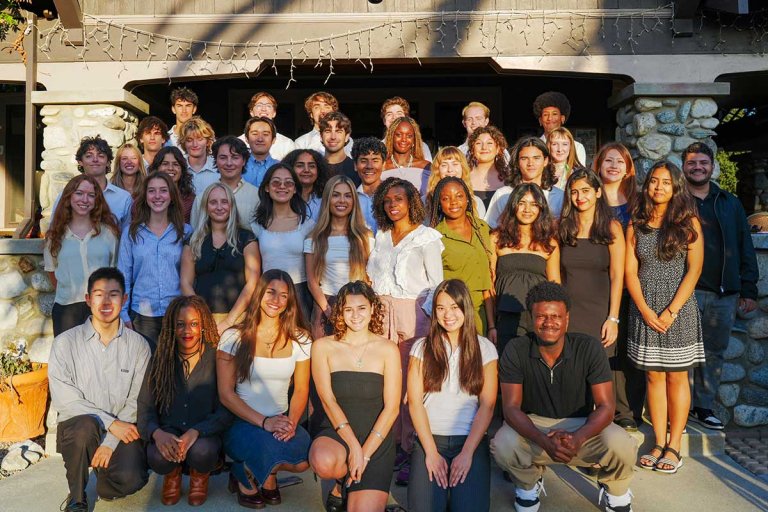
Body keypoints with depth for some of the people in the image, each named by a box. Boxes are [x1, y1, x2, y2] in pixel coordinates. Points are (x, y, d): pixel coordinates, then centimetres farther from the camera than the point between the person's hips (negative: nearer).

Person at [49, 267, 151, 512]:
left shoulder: (138, 345, 1)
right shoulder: (66, 342, -3)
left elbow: (137, 400, -2)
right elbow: (63, 399, -8)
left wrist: (110, 442, -14)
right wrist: (110, 422, -16)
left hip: (122, 428, 1)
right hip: (78, 427, -1)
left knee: (130, 480, -25)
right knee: (86, 424, -36)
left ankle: (103, 470, 14)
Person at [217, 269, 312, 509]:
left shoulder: (299, 340, 3)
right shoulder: (234, 338, -6)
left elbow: (301, 389, 5)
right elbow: (226, 394, -8)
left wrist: (291, 422, -15)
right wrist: (264, 422, -19)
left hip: (281, 421, 3)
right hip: (241, 423, -3)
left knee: (304, 459, -27)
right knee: (268, 446, -35)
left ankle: (268, 472, 10)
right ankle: (245, 476, 4)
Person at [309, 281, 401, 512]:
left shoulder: (387, 350, -1)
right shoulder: (323, 347, -1)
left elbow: (391, 408, -4)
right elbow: (328, 400, -7)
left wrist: (364, 454, -13)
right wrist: (353, 446, -18)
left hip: (377, 440, 0)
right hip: (337, 433, 0)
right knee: (323, 461, -35)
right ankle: (342, 481, 3)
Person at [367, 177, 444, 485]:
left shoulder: (427, 237, 2)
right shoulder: (381, 236, 17)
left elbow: (437, 284, -1)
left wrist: (424, 316, -10)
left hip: (412, 312, -4)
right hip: (381, 311, 4)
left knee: (412, 383, -7)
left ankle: (412, 451, 2)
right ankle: (391, 444, 11)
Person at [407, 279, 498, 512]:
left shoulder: (484, 348, 4)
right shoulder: (422, 348, 5)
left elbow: (487, 405, 0)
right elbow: (415, 402, 0)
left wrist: (467, 453, -9)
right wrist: (431, 452, -8)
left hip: (471, 440, 0)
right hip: (429, 440, 0)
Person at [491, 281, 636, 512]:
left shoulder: (589, 348, -14)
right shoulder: (516, 350, -15)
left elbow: (605, 406, -15)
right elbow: (511, 407, -17)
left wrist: (578, 438, -36)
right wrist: (544, 441, -36)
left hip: (583, 424, 0)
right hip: (533, 425, 0)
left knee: (622, 446, -30)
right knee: (503, 446, -31)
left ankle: (615, 491, 9)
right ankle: (529, 483, 8)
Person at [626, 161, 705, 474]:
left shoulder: (688, 222, 0)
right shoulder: (636, 224, 6)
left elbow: (694, 269, -6)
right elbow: (630, 271, 3)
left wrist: (671, 311, -12)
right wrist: (646, 311, -8)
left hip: (678, 308, -2)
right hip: (644, 310, 2)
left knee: (676, 377, 4)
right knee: (653, 376, 6)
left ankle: (674, 447, 13)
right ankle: (659, 444, 15)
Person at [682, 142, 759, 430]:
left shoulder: (730, 204, 14)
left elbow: (745, 249, 13)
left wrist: (748, 290, 7)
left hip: (724, 294, 4)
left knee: (714, 352, 10)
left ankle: (703, 407, 22)